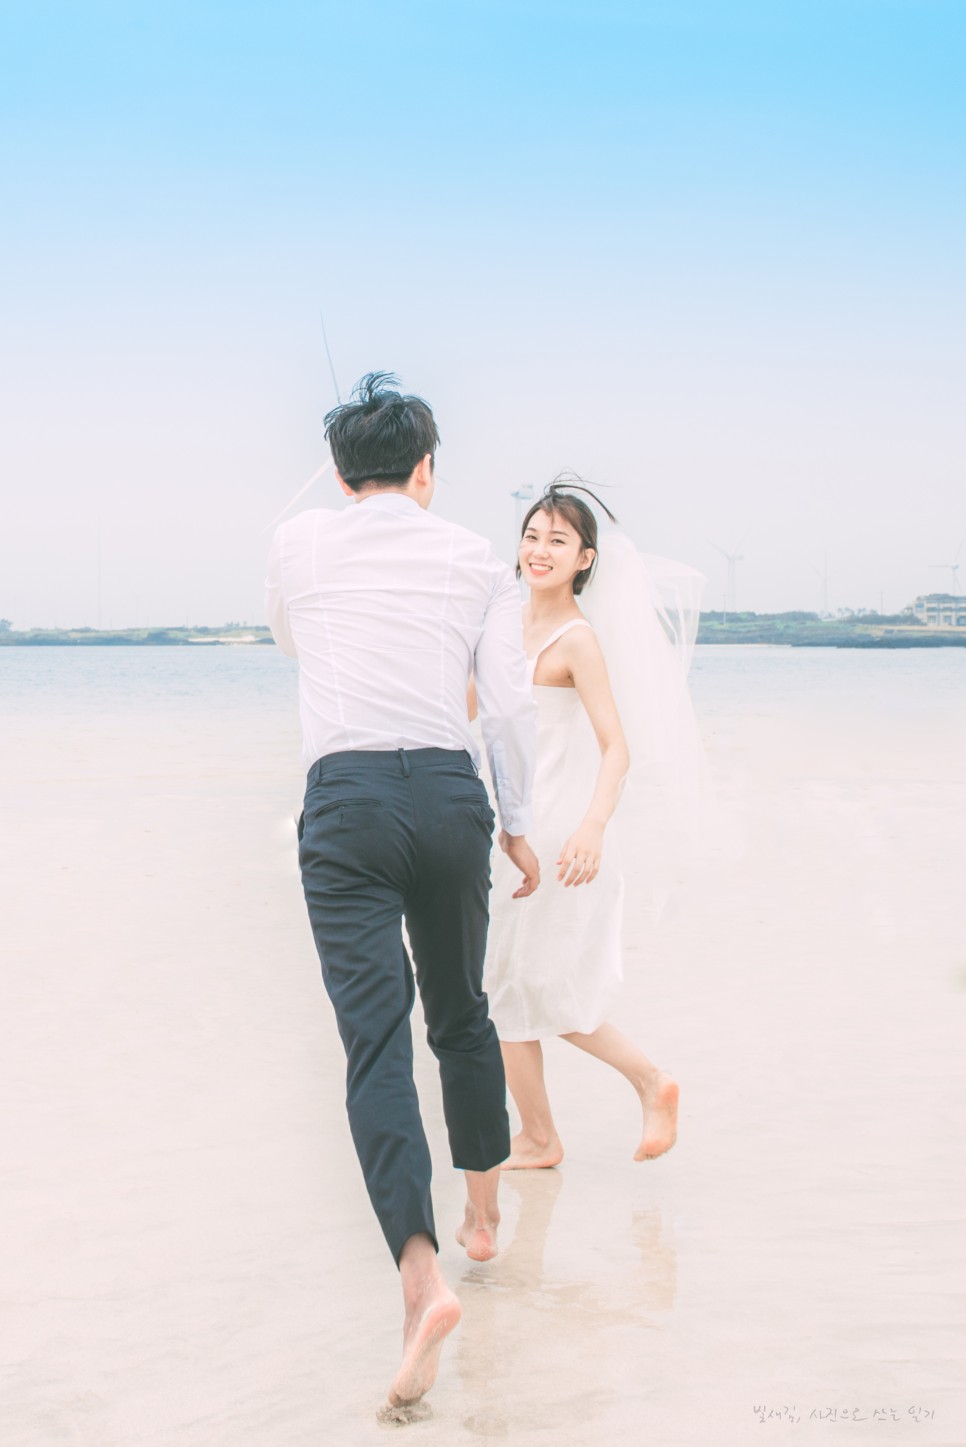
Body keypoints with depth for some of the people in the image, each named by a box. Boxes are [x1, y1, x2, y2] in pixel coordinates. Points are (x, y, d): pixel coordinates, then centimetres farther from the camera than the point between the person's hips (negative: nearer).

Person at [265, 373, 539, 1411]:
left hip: (346, 794, -2)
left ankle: (422, 1272, -26)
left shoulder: (299, 544, 9)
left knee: (375, 1038, -10)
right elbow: (509, 702, 3)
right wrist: (515, 821, 13)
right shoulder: (476, 560, 8)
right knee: (460, 1010, 21)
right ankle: (483, 1213, 36)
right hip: (451, 791, 2)